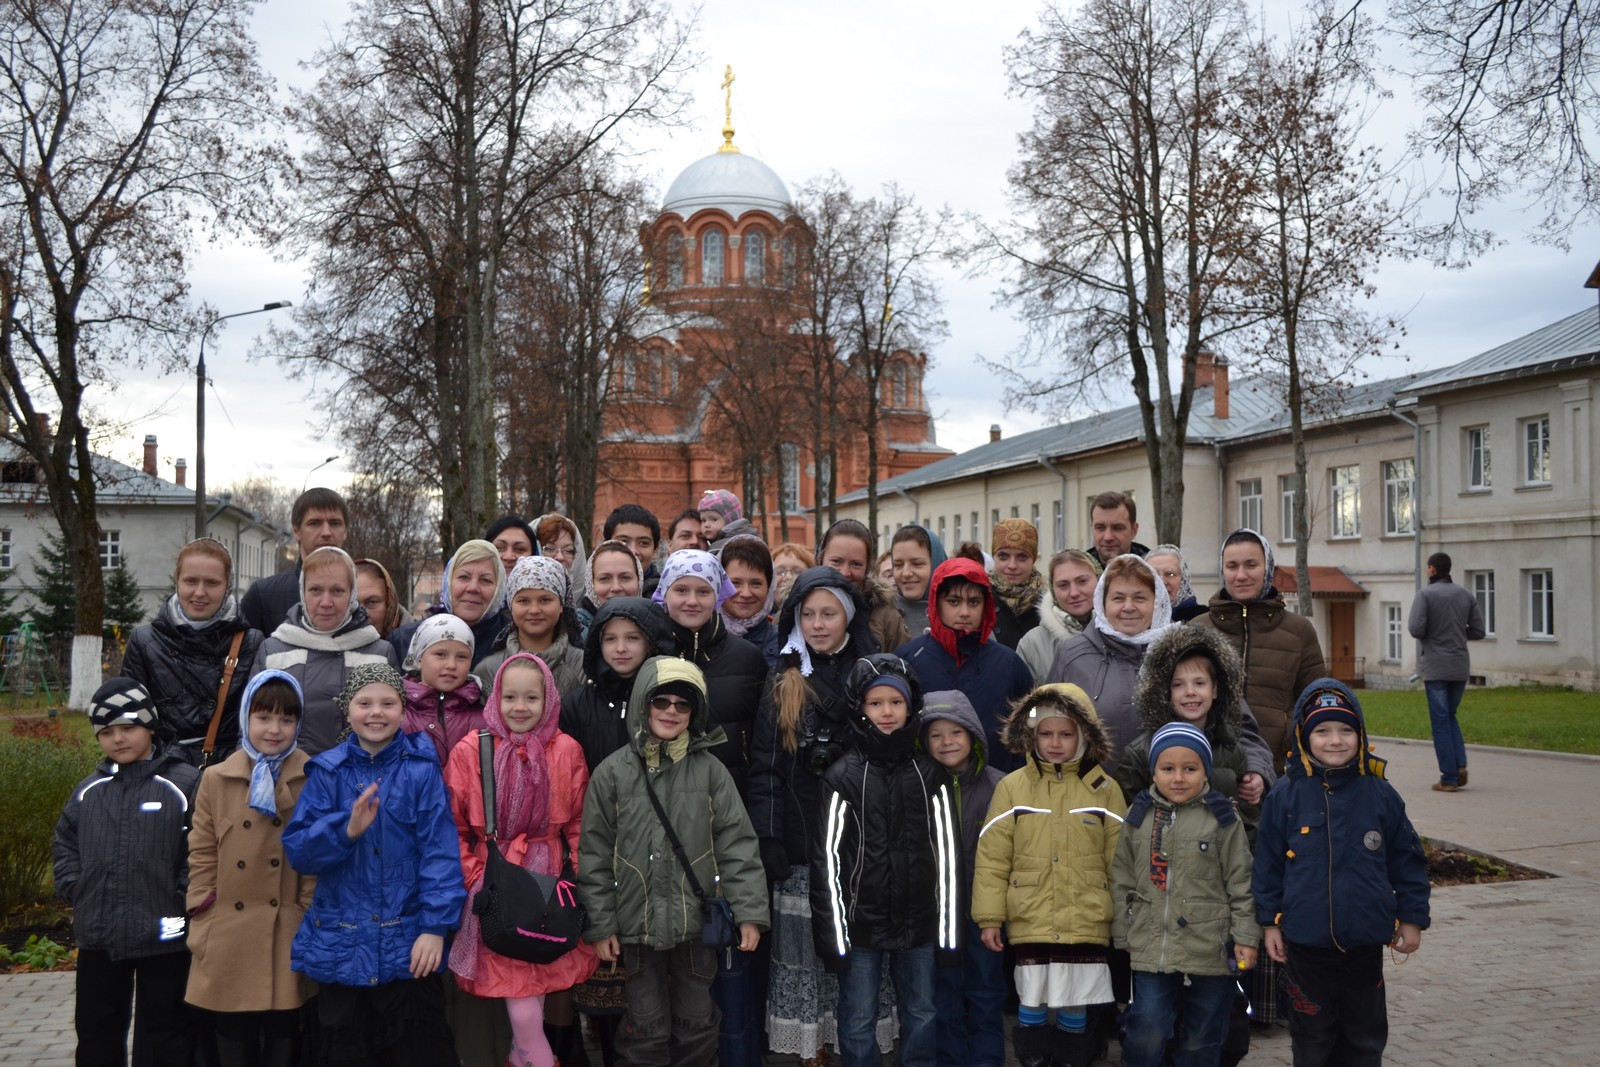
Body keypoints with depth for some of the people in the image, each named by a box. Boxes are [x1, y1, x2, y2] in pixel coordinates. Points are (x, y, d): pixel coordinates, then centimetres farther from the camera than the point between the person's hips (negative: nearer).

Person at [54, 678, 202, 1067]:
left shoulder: (184, 784, -9)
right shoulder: (87, 791, 8)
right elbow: (65, 843, 19)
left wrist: (182, 895, -14)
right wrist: (72, 886, 6)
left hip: (162, 936, -5)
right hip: (97, 937, 5)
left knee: (168, 1033, 6)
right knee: (96, 1033, 17)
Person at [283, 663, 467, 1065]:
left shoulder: (422, 769, -3)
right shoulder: (327, 771, 2)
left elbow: (440, 850, -9)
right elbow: (297, 850, -4)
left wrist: (435, 926, -16)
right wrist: (347, 829, -22)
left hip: (408, 942, -2)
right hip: (340, 944, 2)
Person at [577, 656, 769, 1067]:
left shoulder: (710, 770, -2)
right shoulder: (613, 772, -2)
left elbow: (737, 844, -2)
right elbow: (594, 855, 0)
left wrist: (749, 912, -8)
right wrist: (599, 925, -2)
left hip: (698, 923, 1)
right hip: (638, 924, 0)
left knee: (697, 1025, 13)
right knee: (648, 1031, 10)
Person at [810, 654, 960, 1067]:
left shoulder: (930, 774, 4)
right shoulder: (842, 777, -4)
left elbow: (947, 855, 6)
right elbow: (827, 860, -5)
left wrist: (949, 929, 3)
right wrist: (832, 933, -8)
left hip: (919, 924, 3)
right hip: (861, 925, -2)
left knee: (921, 1017, 12)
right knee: (857, 1023, 5)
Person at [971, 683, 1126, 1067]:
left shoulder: (1104, 789, 2)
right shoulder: (1012, 787, 0)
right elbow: (992, 859, 1)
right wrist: (989, 918, -2)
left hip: (1086, 924, 0)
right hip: (1030, 923, 0)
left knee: (1075, 1007, 9)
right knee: (1032, 1005, 8)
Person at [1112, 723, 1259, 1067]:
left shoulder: (1222, 818, -4)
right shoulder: (1139, 815, 3)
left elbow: (1241, 883, -2)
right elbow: (1122, 880, 8)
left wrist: (1246, 937, -5)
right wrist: (1122, 933, 7)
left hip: (1211, 952, -1)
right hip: (1151, 949, 1)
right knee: (1146, 1036, -1)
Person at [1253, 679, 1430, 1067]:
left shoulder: (1380, 795, -3)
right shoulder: (1286, 795, -6)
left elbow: (1407, 860, 5)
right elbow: (1268, 863, 0)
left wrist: (1412, 918, 4)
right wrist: (1269, 922, 0)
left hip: (1365, 941, 1)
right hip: (1305, 943, -1)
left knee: (1366, 1035, 15)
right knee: (1312, 1034, 12)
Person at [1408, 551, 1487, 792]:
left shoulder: (1425, 593, -8)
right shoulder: (1466, 595, 7)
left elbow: (1416, 629, -17)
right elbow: (1478, 631, 5)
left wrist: (1420, 630, 6)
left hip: (1435, 667, -5)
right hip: (1460, 666, 5)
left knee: (1440, 721, 1)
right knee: (1450, 716, 19)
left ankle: (1449, 778, -1)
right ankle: (1460, 765, 2)